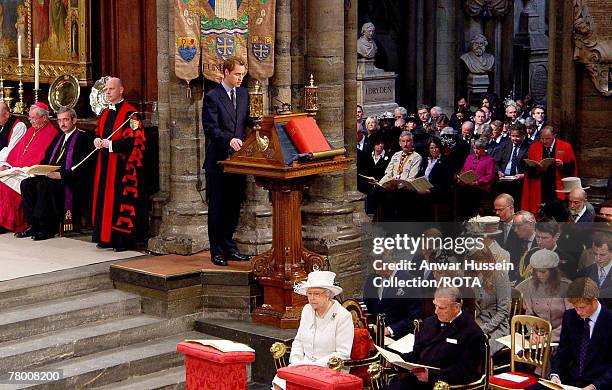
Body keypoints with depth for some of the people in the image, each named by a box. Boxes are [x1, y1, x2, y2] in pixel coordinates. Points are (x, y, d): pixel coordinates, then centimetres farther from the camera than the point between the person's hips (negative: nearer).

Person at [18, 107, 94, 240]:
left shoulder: (83, 137, -3)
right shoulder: (59, 137, 22)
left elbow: (82, 166, -14)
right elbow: (47, 159, 22)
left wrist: (61, 174, -22)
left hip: (71, 180, -8)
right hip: (50, 175, 8)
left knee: (43, 186, -31)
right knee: (26, 184, -13)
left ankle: (45, 228, -24)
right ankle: (33, 225, -12)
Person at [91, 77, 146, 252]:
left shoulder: (130, 113, -10)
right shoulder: (106, 112, 15)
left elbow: (134, 139, -17)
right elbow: (98, 132, 23)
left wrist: (110, 144, -17)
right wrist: (97, 140, 0)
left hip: (122, 165, -8)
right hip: (105, 164, 8)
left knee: (121, 199, -6)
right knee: (105, 198, 9)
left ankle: (123, 238, -1)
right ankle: (105, 237, 15)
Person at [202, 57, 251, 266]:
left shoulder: (243, 94, 12)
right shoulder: (212, 98, -8)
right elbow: (210, 129, -16)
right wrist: (229, 139, -32)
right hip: (219, 161, -6)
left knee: (233, 207, 11)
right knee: (217, 208, 1)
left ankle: (228, 247, 21)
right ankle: (217, 251, 7)